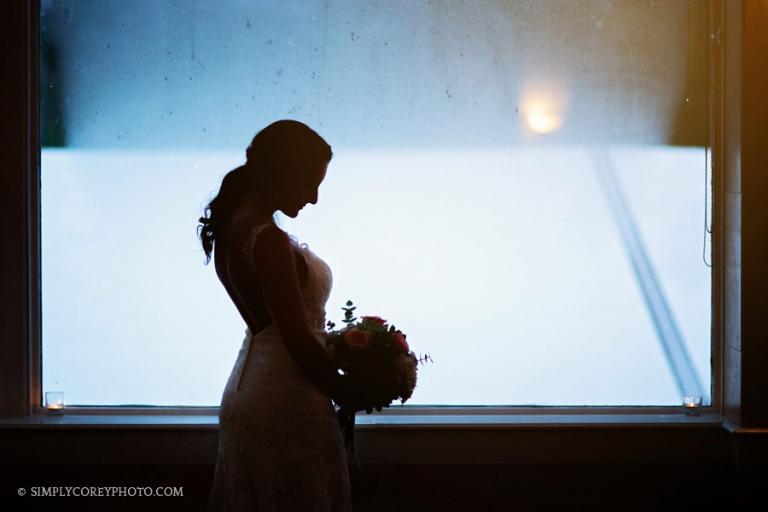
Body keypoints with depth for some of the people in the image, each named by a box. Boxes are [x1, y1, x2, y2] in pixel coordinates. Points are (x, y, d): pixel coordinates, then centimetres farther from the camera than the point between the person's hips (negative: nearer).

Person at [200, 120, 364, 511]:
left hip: (247, 391, 9)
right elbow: (298, 340, -21)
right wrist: (346, 393, -6)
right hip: (285, 404, -9)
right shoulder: (268, 240, -21)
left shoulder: (232, 227, 7)